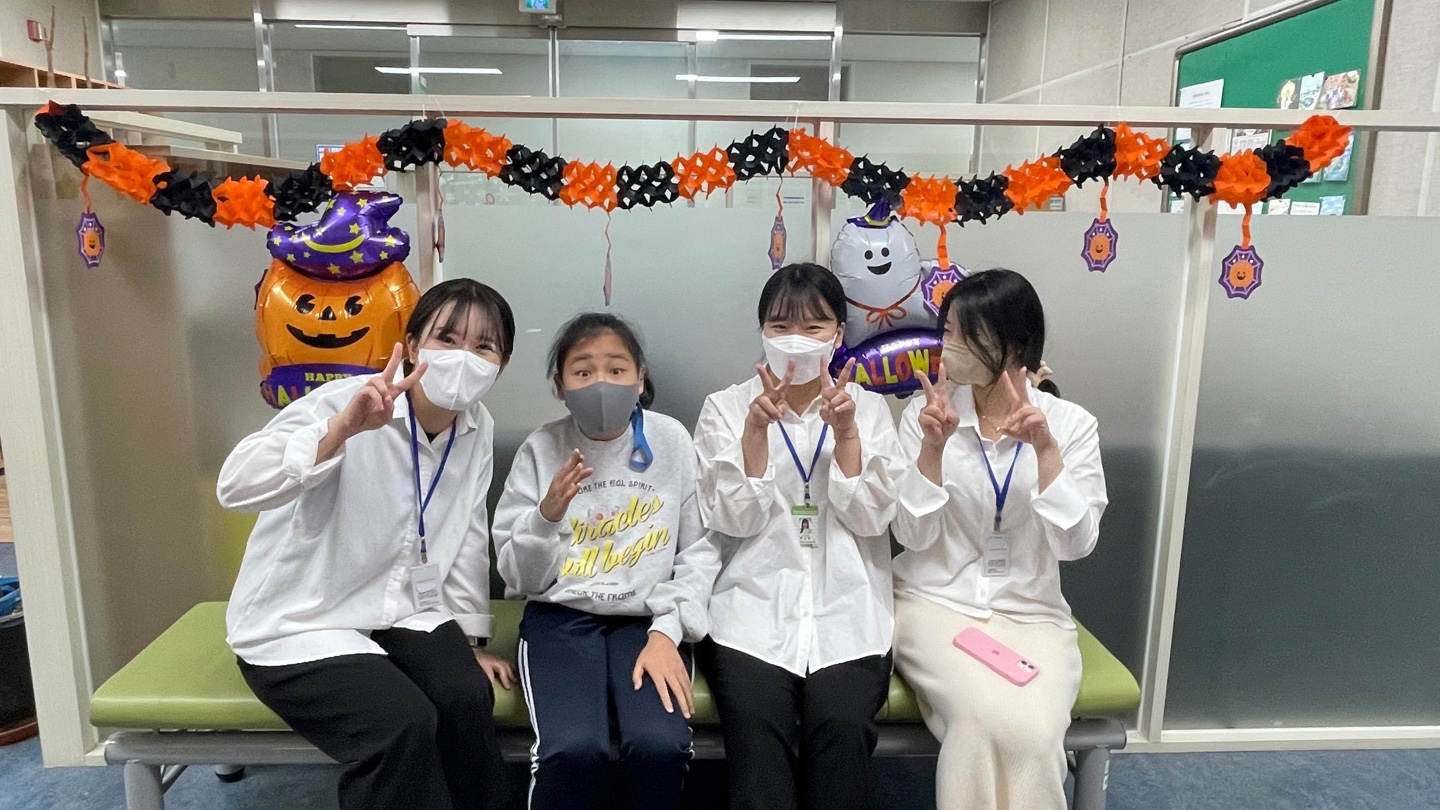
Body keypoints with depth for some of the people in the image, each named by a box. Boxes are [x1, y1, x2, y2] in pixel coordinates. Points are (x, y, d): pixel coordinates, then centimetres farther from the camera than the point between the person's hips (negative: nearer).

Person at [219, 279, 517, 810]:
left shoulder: (478, 431, -1)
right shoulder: (344, 404, -19)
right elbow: (236, 487, -32)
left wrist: (468, 641, 7)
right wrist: (344, 428, -45)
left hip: (404, 612, 5)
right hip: (300, 625, -4)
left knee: (468, 698, -21)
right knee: (403, 721, -25)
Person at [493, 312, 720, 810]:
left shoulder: (671, 442, 0)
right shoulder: (540, 450, 0)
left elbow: (701, 550, -1)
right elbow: (519, 577, 2)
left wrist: (667, 632, -13)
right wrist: (547, 516, -18)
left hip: (647, 618, 1)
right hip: (561, 618, 0)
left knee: (661, 745, -25)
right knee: (572, 749, -27)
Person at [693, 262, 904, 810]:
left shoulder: (869, 408, 10)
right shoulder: (726, 408, 6)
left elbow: (871, 519, -1)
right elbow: (734, 521, -4)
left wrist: (845, 431, -13)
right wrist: (757, 429, -15)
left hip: (847, 610, 1)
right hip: (755, 610, 0)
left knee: (841, 725, -25)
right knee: (757, 730, -26)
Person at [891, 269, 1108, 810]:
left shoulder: (1071, 423, -2)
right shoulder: (926, 413, -3)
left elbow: (1076, 543, -10)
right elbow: (912, 536, -7)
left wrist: (1045, 448, -21)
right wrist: (933, 446, -20)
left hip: (1033, 614, 1)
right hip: (936, 603, 0)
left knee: (1034, 734, -28)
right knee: (984, 720, -28)